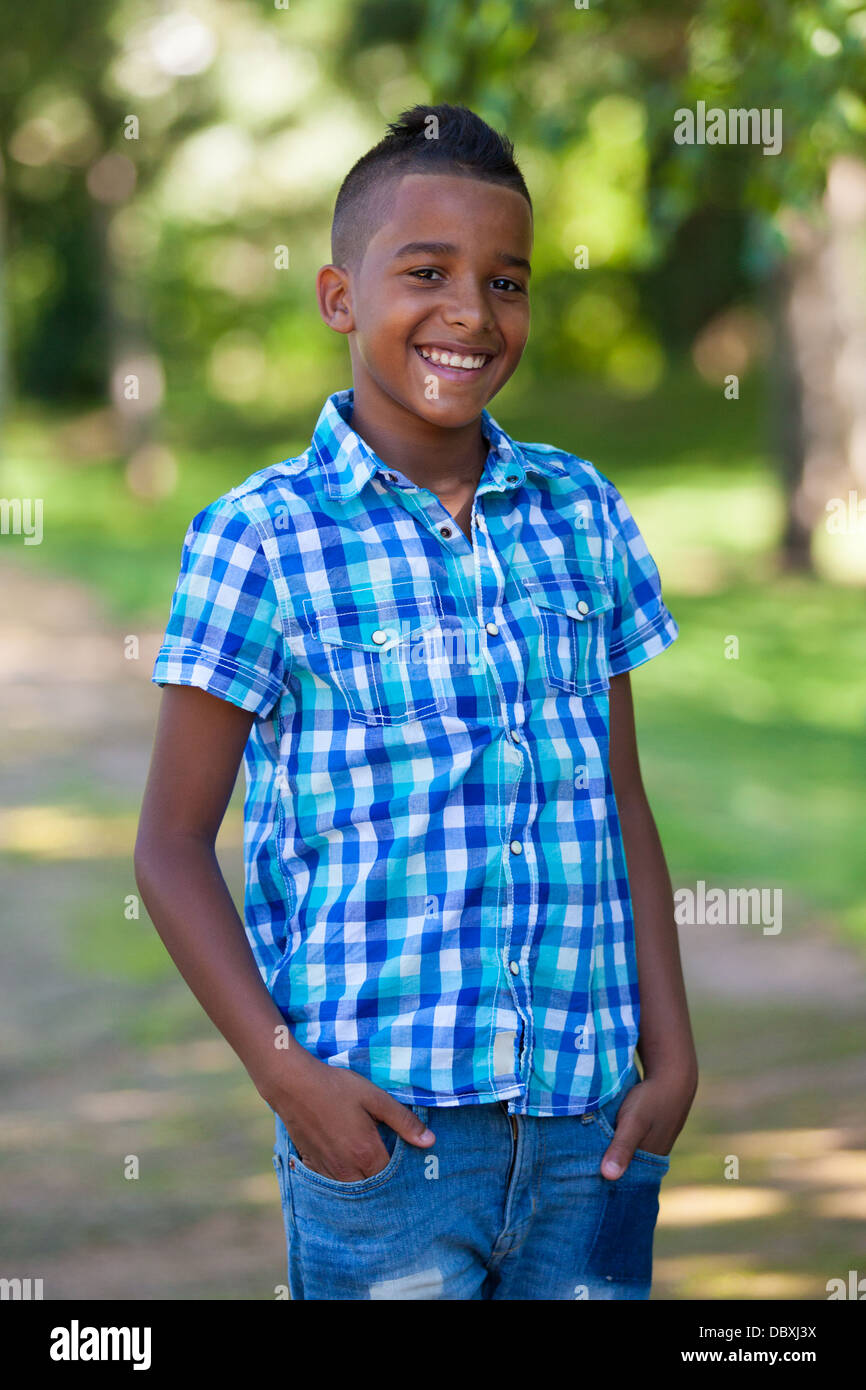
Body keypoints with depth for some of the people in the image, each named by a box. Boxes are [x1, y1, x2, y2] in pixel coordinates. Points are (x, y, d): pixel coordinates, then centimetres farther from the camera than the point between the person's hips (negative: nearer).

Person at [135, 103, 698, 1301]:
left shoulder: (583, 515, 9)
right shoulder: (263, 540, -4)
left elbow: (625, 806, 13)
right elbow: (173, 847, -2)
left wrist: (672, 1056, 7)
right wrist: (285, 1073, -11)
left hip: (589, 1116, 4)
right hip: (385, 1116, -4)